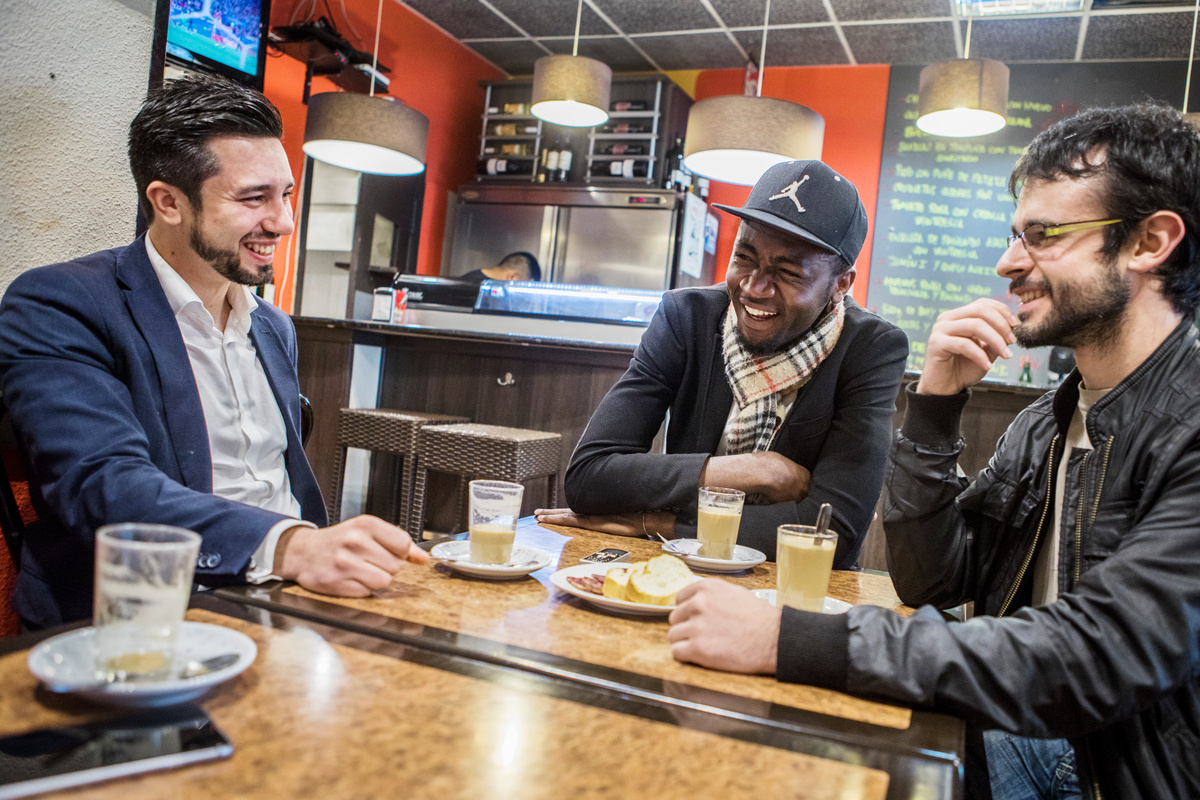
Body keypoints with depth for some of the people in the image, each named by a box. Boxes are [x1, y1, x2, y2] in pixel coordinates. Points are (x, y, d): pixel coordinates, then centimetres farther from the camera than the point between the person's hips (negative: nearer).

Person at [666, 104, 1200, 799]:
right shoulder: (1046, 424, 6)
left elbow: (1095, 659, -30)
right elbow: (930, 581, 4)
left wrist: (789, 641, -34)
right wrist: (934, 405, -10)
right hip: (1016, 736, 6)